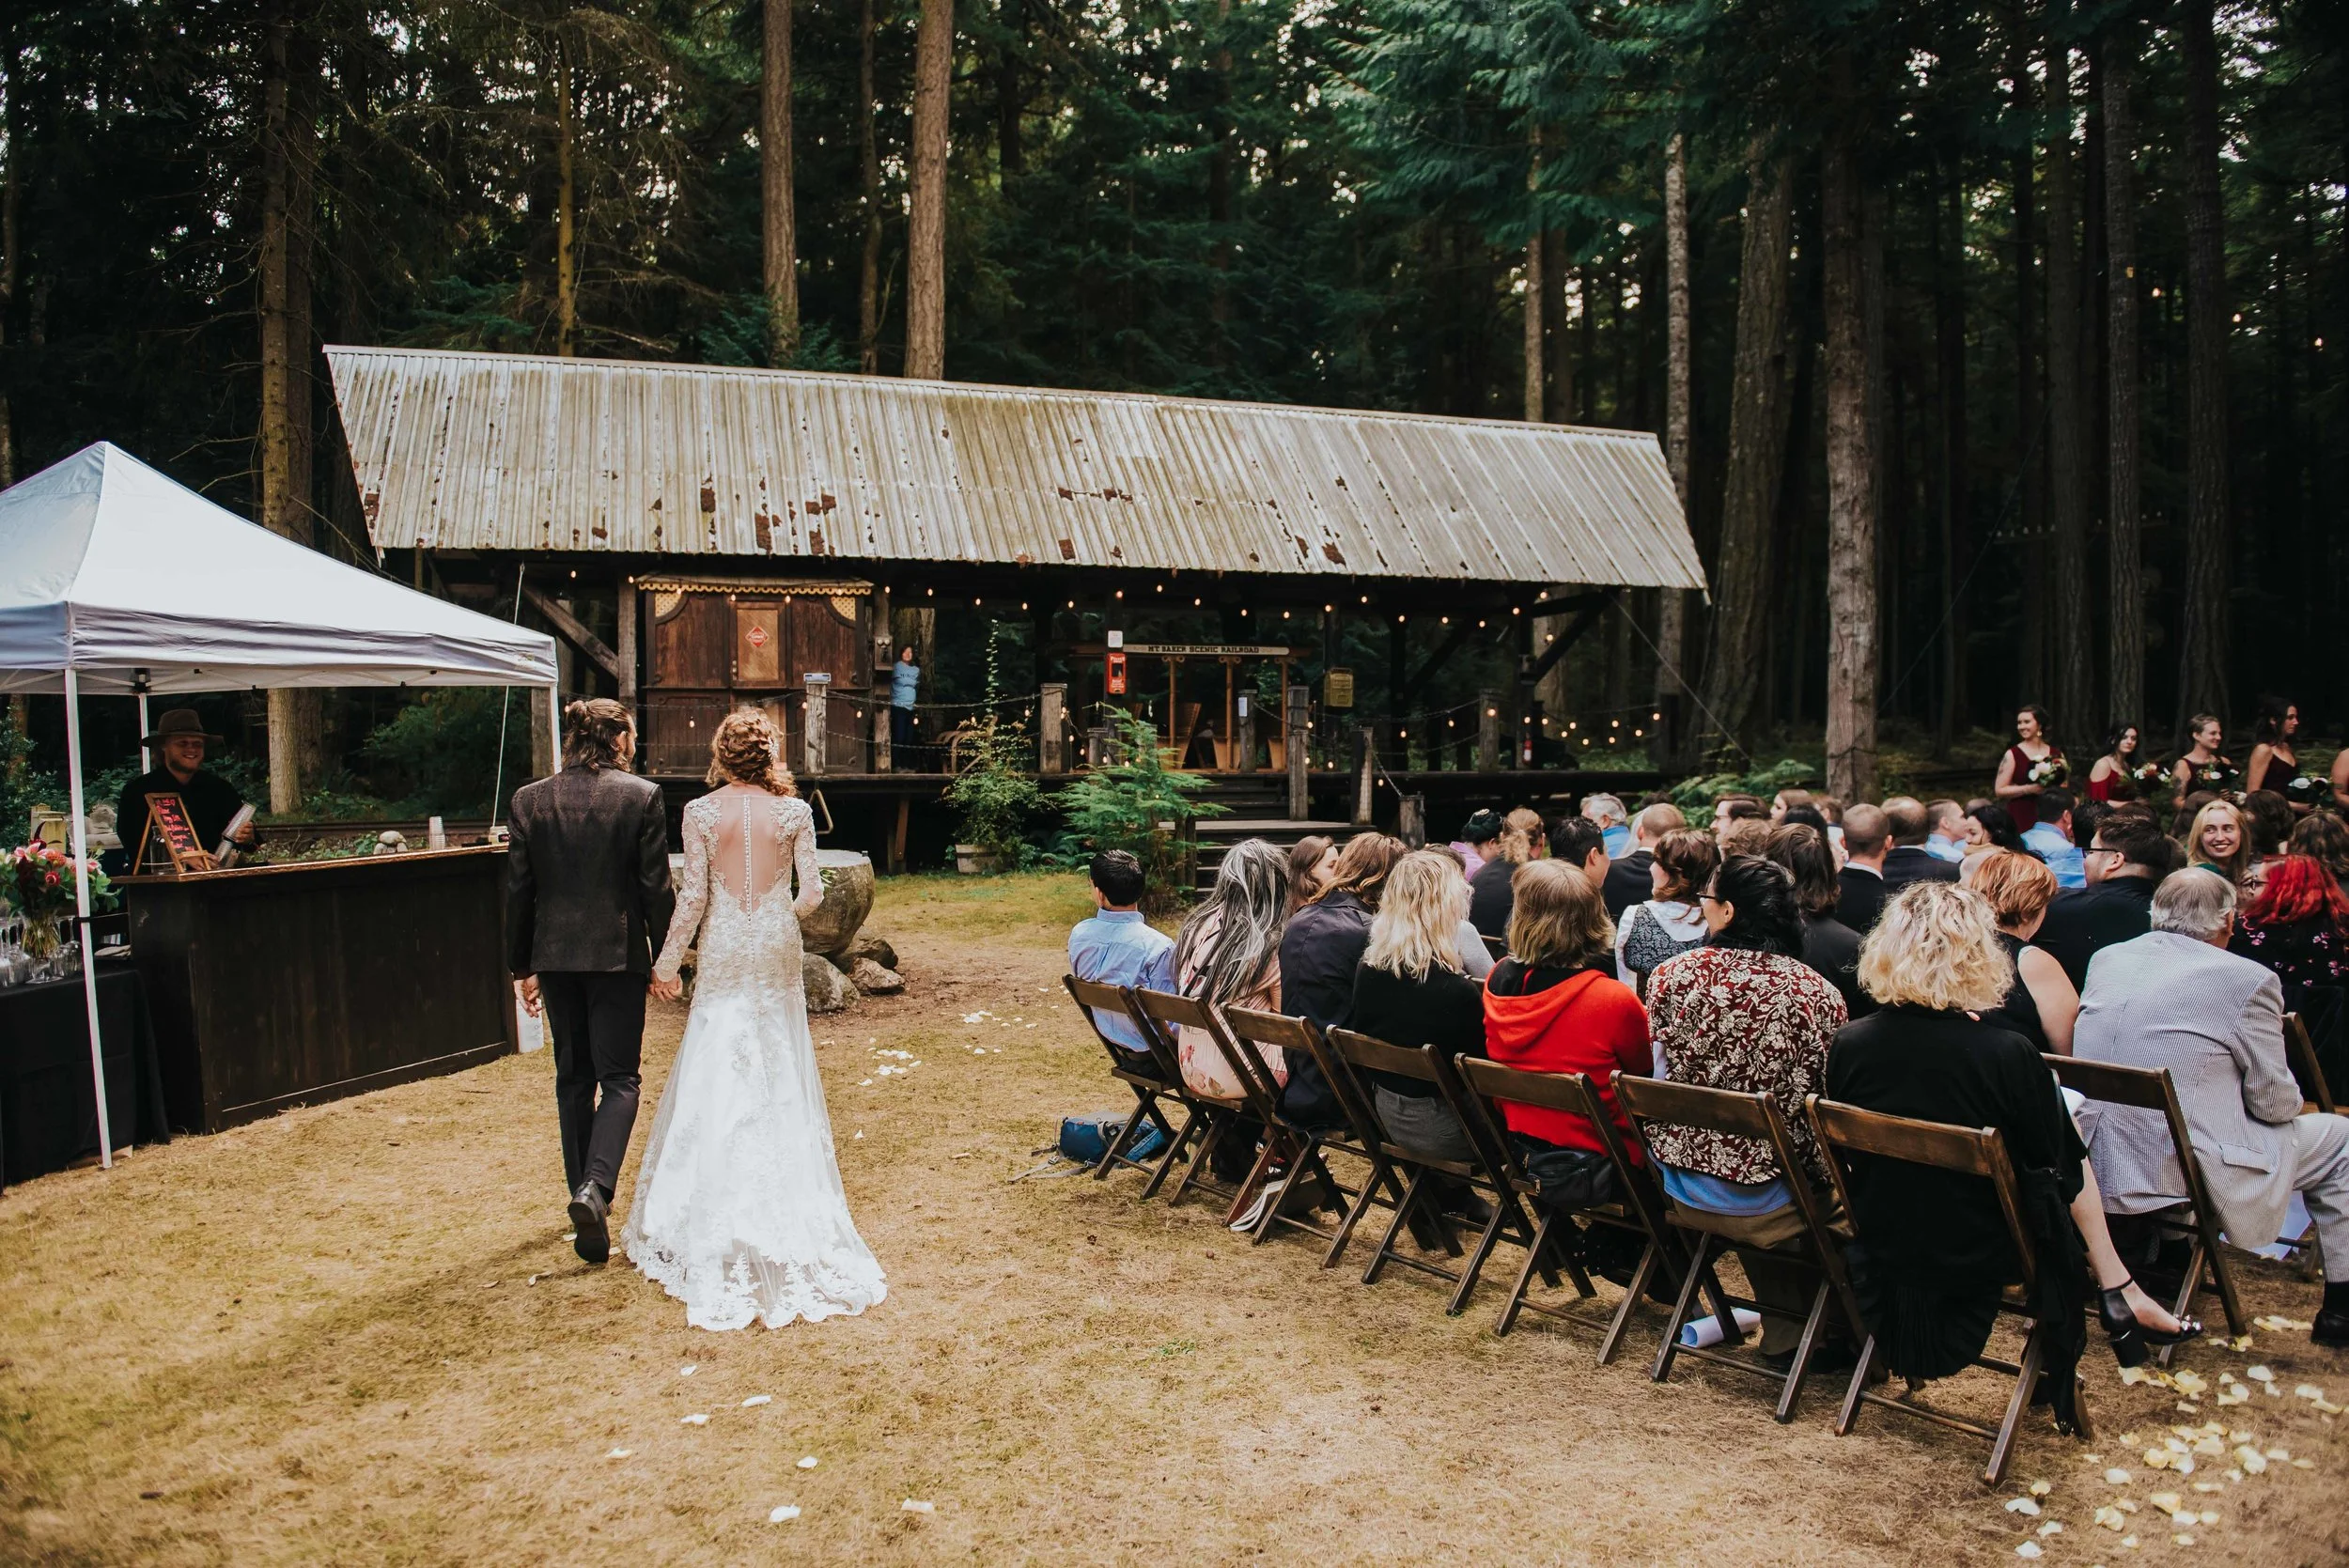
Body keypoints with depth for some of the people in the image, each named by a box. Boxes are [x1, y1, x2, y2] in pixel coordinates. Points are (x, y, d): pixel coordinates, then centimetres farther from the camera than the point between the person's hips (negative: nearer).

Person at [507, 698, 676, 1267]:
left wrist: (522, 966, 11)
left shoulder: (529, 800, 2)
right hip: (618, 954, -3)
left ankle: (585, 1195, 24)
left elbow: (518, 890, 3)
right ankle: (595, 1185, -17)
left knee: (573, 1078, 16)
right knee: (619, 1077, 3)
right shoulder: (642, 796, -7)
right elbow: (656, 887, -7)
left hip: (554, 957, 3)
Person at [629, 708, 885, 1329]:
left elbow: (693, 895, -8)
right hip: (776, 950, 1)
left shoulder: (701, 812, -7)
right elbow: (813, 892, -3)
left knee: (718, 1076, 6)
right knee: (780, 1078, 10)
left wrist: (667, 960, 2)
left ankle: (718, 1219, 11)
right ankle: (786, 1208, 15)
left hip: (723, 950, -1)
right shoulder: (794, 811, -4)